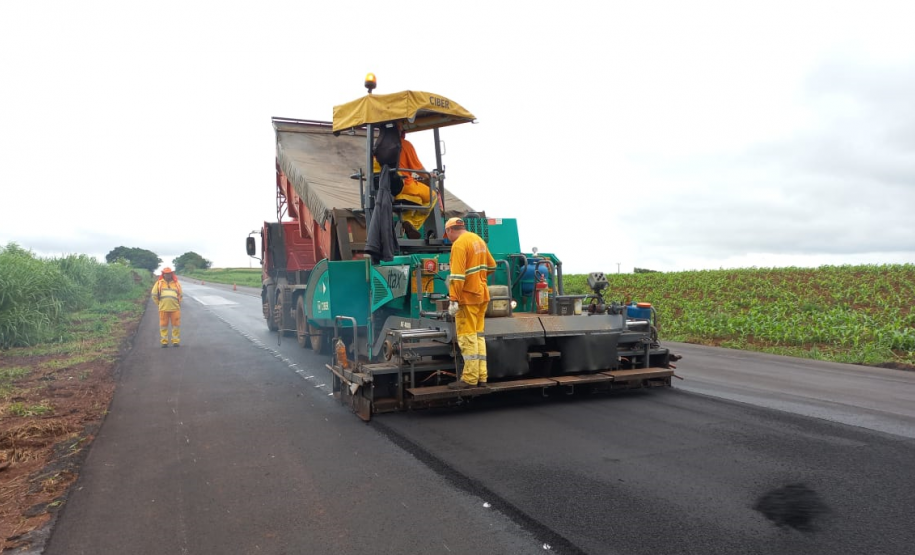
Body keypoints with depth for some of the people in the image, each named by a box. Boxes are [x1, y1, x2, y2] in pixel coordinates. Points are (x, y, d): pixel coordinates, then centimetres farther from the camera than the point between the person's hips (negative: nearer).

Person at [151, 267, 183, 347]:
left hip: (175, 308, 1)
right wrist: (159, 304, 11)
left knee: (176, 325, 0)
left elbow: (180, 296, 20)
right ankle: (164, 342, 9)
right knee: (163, 325, 2)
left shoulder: (176, 283, 11)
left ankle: (176, 341, 8)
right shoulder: (159, 283, 8)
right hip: (163, 309, -1)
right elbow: (154, 295, 11)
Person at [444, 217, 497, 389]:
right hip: (482, 294, 8)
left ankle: (470, 378, -1)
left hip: (467, 297, -8)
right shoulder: (478, 239, 12)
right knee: (478, 335, 12)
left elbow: (457, 275, -22)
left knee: (467, 337, -4)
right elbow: (491, 265, 21)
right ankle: (481, 376, 15)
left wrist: (453, 299, -22)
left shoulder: (459, 244, -14)